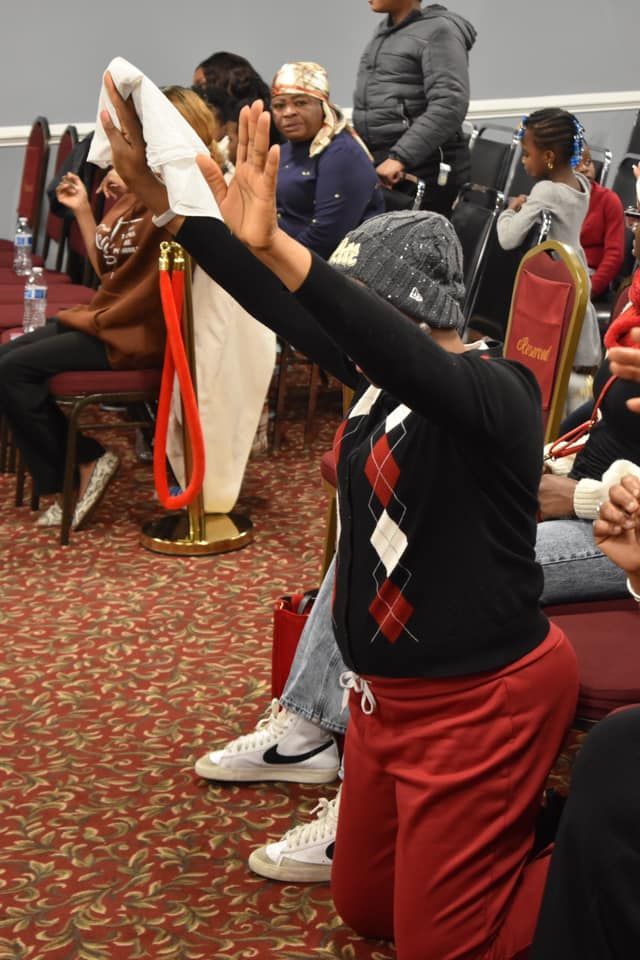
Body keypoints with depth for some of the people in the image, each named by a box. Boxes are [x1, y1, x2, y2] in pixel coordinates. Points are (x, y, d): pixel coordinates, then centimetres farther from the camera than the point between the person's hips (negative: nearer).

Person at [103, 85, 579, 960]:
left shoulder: (499, 392, -21)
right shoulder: (375, 377, 2)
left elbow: (414, 361, -41)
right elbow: (286, 313, -2)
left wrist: (275, 247, -52)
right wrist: (161, 198, -7)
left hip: (478, 703, -9)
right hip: (386, 691, 9)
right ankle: (509, 821, 35)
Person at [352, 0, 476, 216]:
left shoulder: (438, 30, -8)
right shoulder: (383, 31, 18)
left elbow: (449, 106, -19)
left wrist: (399, 158, -24)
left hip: (424, 170, -7)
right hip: (379, 167, 7)